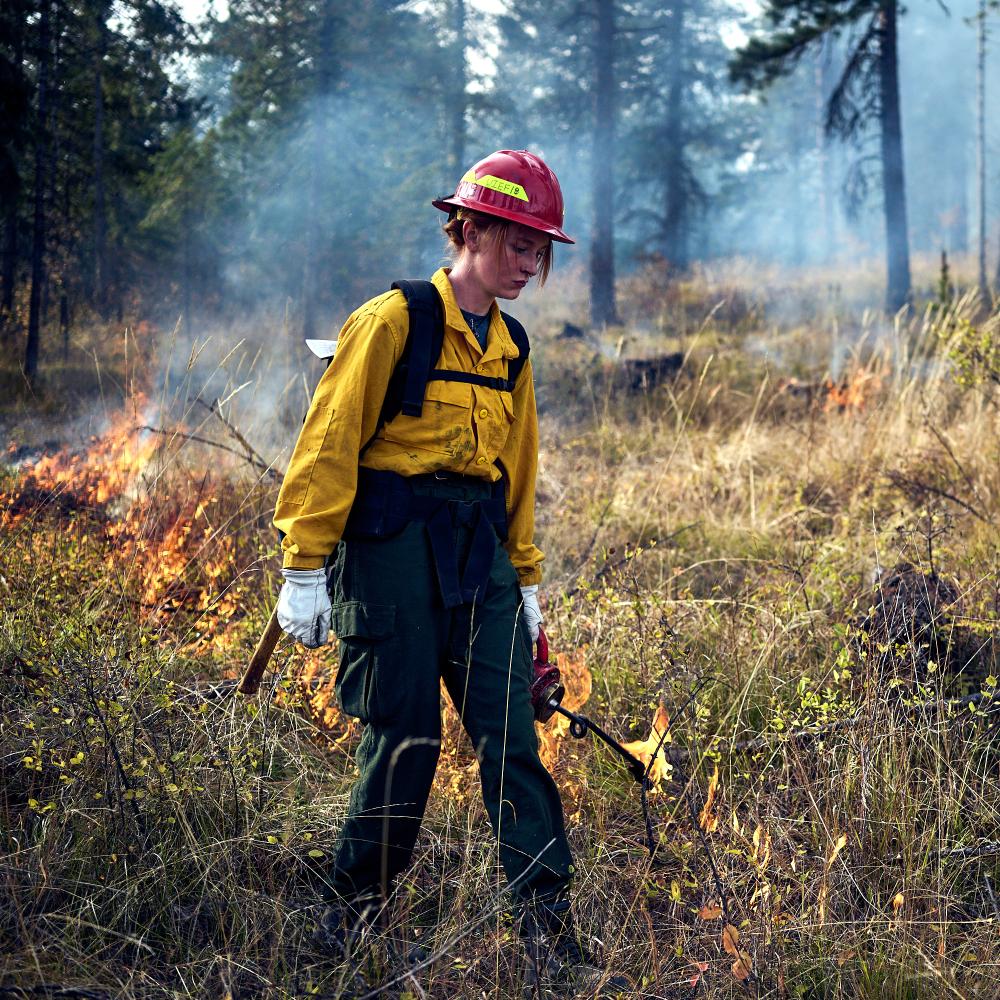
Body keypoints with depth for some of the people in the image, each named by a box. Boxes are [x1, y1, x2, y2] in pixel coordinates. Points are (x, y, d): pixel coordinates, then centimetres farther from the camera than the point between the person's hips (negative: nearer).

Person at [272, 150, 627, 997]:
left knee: (512, 738, -1)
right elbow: (328, 446, -9)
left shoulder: (509, 349, 15)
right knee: (404, 740, -2)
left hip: (479, 557, 6)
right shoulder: (394, 322, -6)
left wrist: (525, 581, 21)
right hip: (394, 545, -6)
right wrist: (306, 569, -12)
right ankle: (344, 925, 18)